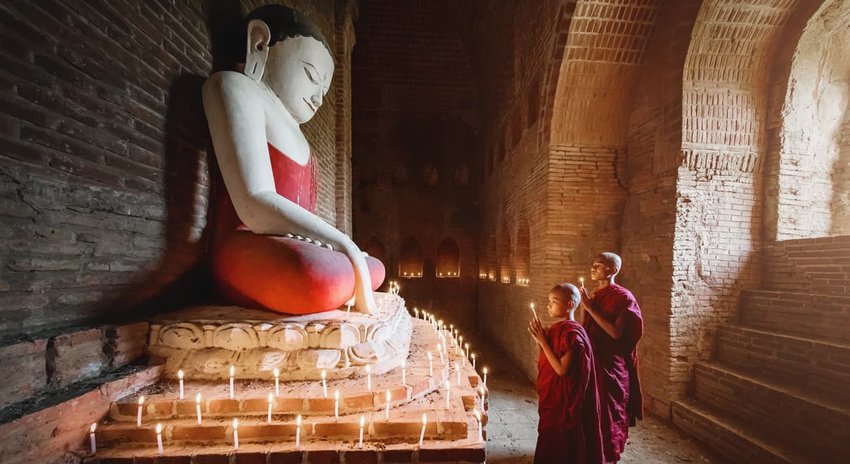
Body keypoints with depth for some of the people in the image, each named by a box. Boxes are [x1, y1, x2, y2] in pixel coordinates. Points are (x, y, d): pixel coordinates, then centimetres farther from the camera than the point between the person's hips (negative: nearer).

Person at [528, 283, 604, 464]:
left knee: (560, 449, 8)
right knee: (550, 447, 21)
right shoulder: (557, 329, 5)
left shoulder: (571, 332, -22)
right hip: (553, 397, 9)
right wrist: (542, 339, -2)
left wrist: (543, 342, -22)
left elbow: (562, 369, -25)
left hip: (564, 401, -8)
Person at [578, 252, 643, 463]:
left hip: (610, 364, -7)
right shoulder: (594, 296, 7)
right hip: (591, 361, 7)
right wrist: (583, 306, -3)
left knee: (607, 411, 7)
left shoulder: (622, 297, -13)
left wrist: (591, 308, -22)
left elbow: (616, 333, -23)